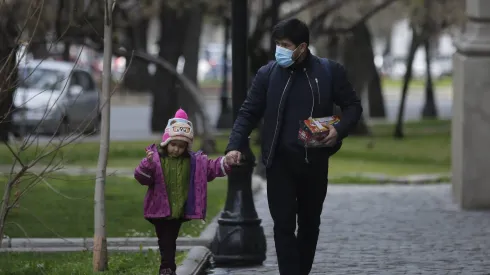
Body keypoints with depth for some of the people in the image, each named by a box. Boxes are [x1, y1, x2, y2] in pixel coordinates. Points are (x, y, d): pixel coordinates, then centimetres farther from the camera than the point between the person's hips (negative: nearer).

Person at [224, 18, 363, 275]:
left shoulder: (330, 71, -1)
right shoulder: (267, 74, -2)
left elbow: (353, 106, 7)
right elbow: (248, 113, 0)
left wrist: (339, 129, -13)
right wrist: (234, 146, -15)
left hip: (315, 162, 1)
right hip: (280, 162, -1)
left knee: (310, 225, 12)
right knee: (284, 225, -7)